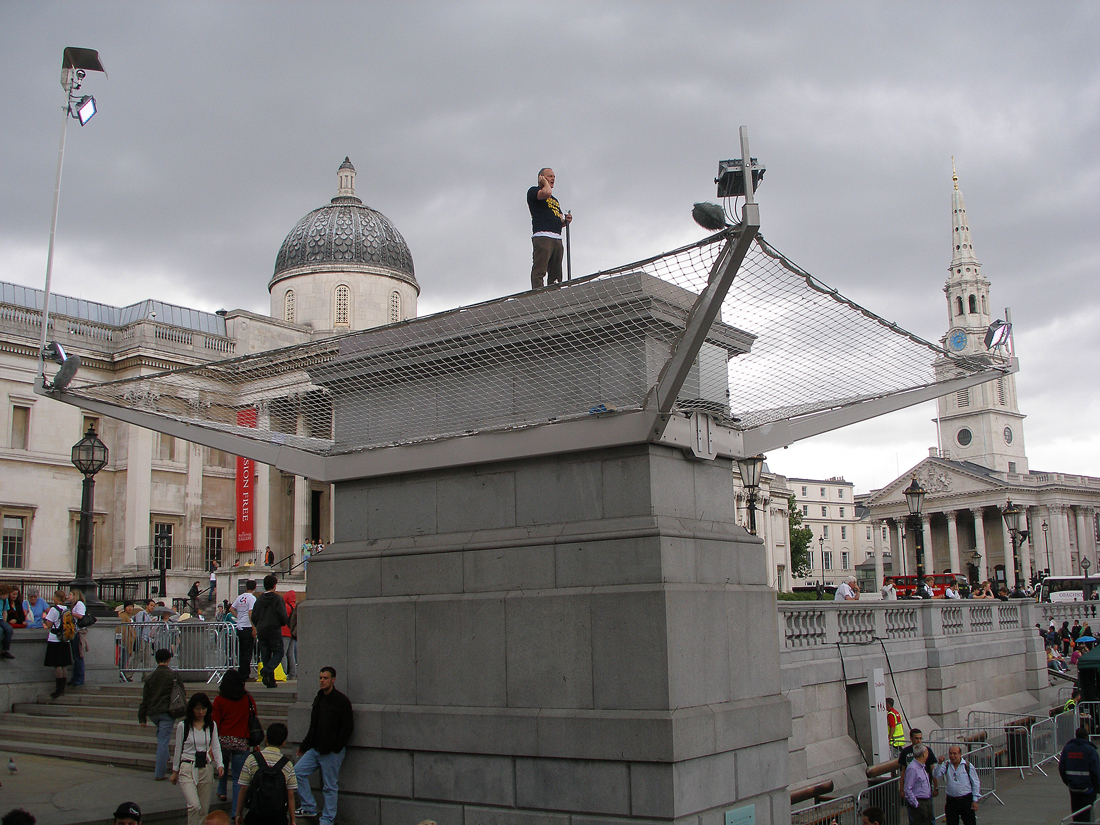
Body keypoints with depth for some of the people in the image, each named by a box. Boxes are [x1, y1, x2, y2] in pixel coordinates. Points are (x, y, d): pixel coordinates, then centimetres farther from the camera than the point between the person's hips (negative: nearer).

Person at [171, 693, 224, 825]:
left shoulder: (211, 725, 6)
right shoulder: (183, 725, -2)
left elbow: (215, 747, 7)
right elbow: (178, 749, 6)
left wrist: (219, 765, -8)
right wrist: (175, 770, 9)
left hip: (206, 769, 3)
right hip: (187, 769, -3)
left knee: (204, 809, 6)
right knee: (194, 806, -19)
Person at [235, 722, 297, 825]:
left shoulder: (252, 759, 0)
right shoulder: (288, 765, 2)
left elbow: (243, 790, 1)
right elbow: (291, 796, 2)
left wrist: (239, 814, 12)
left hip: (254, 815, 0)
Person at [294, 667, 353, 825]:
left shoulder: (342, 701, -10)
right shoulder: (318, 699, 12)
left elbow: (347, 728, -12)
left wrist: (336, 747, -19)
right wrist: (304, 746, 16)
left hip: (332, 752, -7)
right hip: (315, 749, 7)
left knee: (330, 787, 1)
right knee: (297, 772, 0)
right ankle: (309, 807, 12)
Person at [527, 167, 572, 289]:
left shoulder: (555, 200, 31)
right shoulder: (533, 191, 8)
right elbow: (546, 193, -15)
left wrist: (565, 220, 8)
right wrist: (544, 182, 5)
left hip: (557, 239, 8)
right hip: (542, 236, -8)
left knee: (556, 274, 2)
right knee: (539, 271, -16)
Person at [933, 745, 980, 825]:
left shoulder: (968, 766, -1)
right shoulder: (946, 766, 6)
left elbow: (975, 784, 3)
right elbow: (936, 775, -7)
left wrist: (975, 800, -1)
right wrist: (939, 763, -19)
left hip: (966, 800, -2)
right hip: (951, 801, 2)